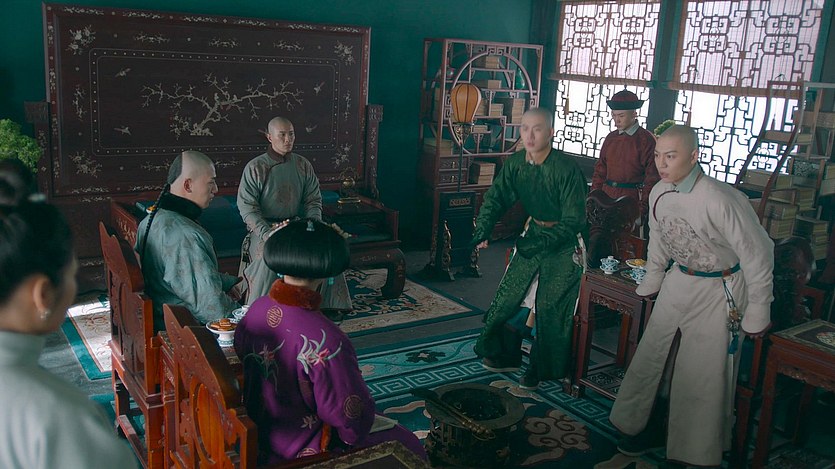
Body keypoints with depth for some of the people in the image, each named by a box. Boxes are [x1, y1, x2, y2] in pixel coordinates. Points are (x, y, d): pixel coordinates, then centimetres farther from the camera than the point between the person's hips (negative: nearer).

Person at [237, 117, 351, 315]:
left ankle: (326, 304, -5)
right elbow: (247, 206, -10)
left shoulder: (303, 165, 6)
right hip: (264, 227, -3)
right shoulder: (255, 168, -6)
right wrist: (266, 233, -24)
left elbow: (314, 201, 8)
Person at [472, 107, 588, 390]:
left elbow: (574, 221, -25)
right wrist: (483, 231, -20)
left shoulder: (567, 170, -25)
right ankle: (505, 355, 25)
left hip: (565, 241, -6)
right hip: (534, 232, 6)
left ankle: (542, 368, 13)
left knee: (549, 304, -6)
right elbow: (496, 197, -4)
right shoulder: (516, 163, -6)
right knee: (509, 293, 7)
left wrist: (540, 243, -34)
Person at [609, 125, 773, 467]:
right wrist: (650, 283, 20)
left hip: (719, 293, -7)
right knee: (652, 359, 14)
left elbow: (757, 254, -19)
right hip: (678, 283, 7)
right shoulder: (659, 193, -6)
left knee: (704, 377, 2)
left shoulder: (719, 201, -28)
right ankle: (650, 430, 36)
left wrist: (757, 311, -11)